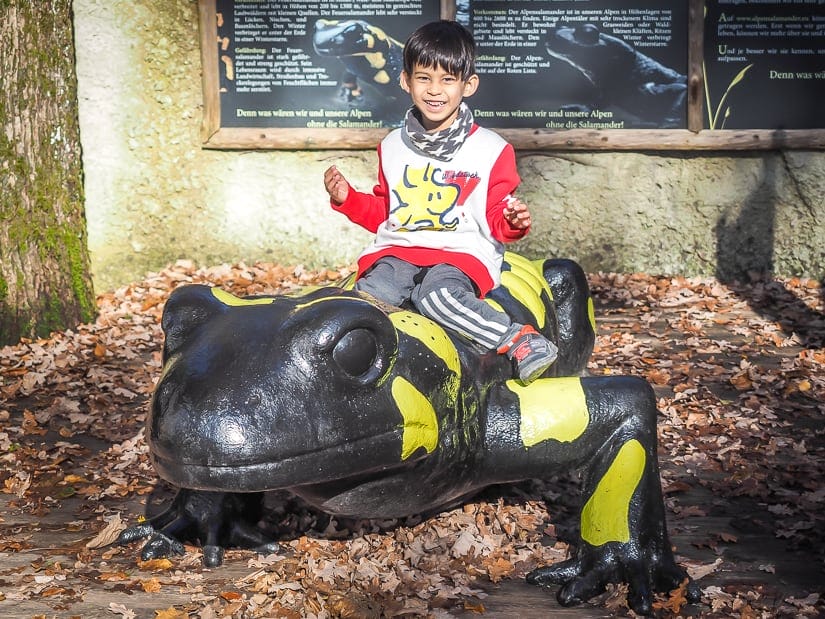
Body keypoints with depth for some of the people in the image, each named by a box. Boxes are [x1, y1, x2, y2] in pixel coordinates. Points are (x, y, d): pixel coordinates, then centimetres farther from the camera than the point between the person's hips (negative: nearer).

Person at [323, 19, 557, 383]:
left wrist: (513, 223, -14)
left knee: (436, 294, -37)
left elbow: (497, 221, 8)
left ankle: (521, 340, -28)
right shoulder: (393, 147, 17)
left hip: (462, 254, -3)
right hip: (398, 250, 3)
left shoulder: (490, 150, 6)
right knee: (374, 291, -31)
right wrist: (347, 199, 11)